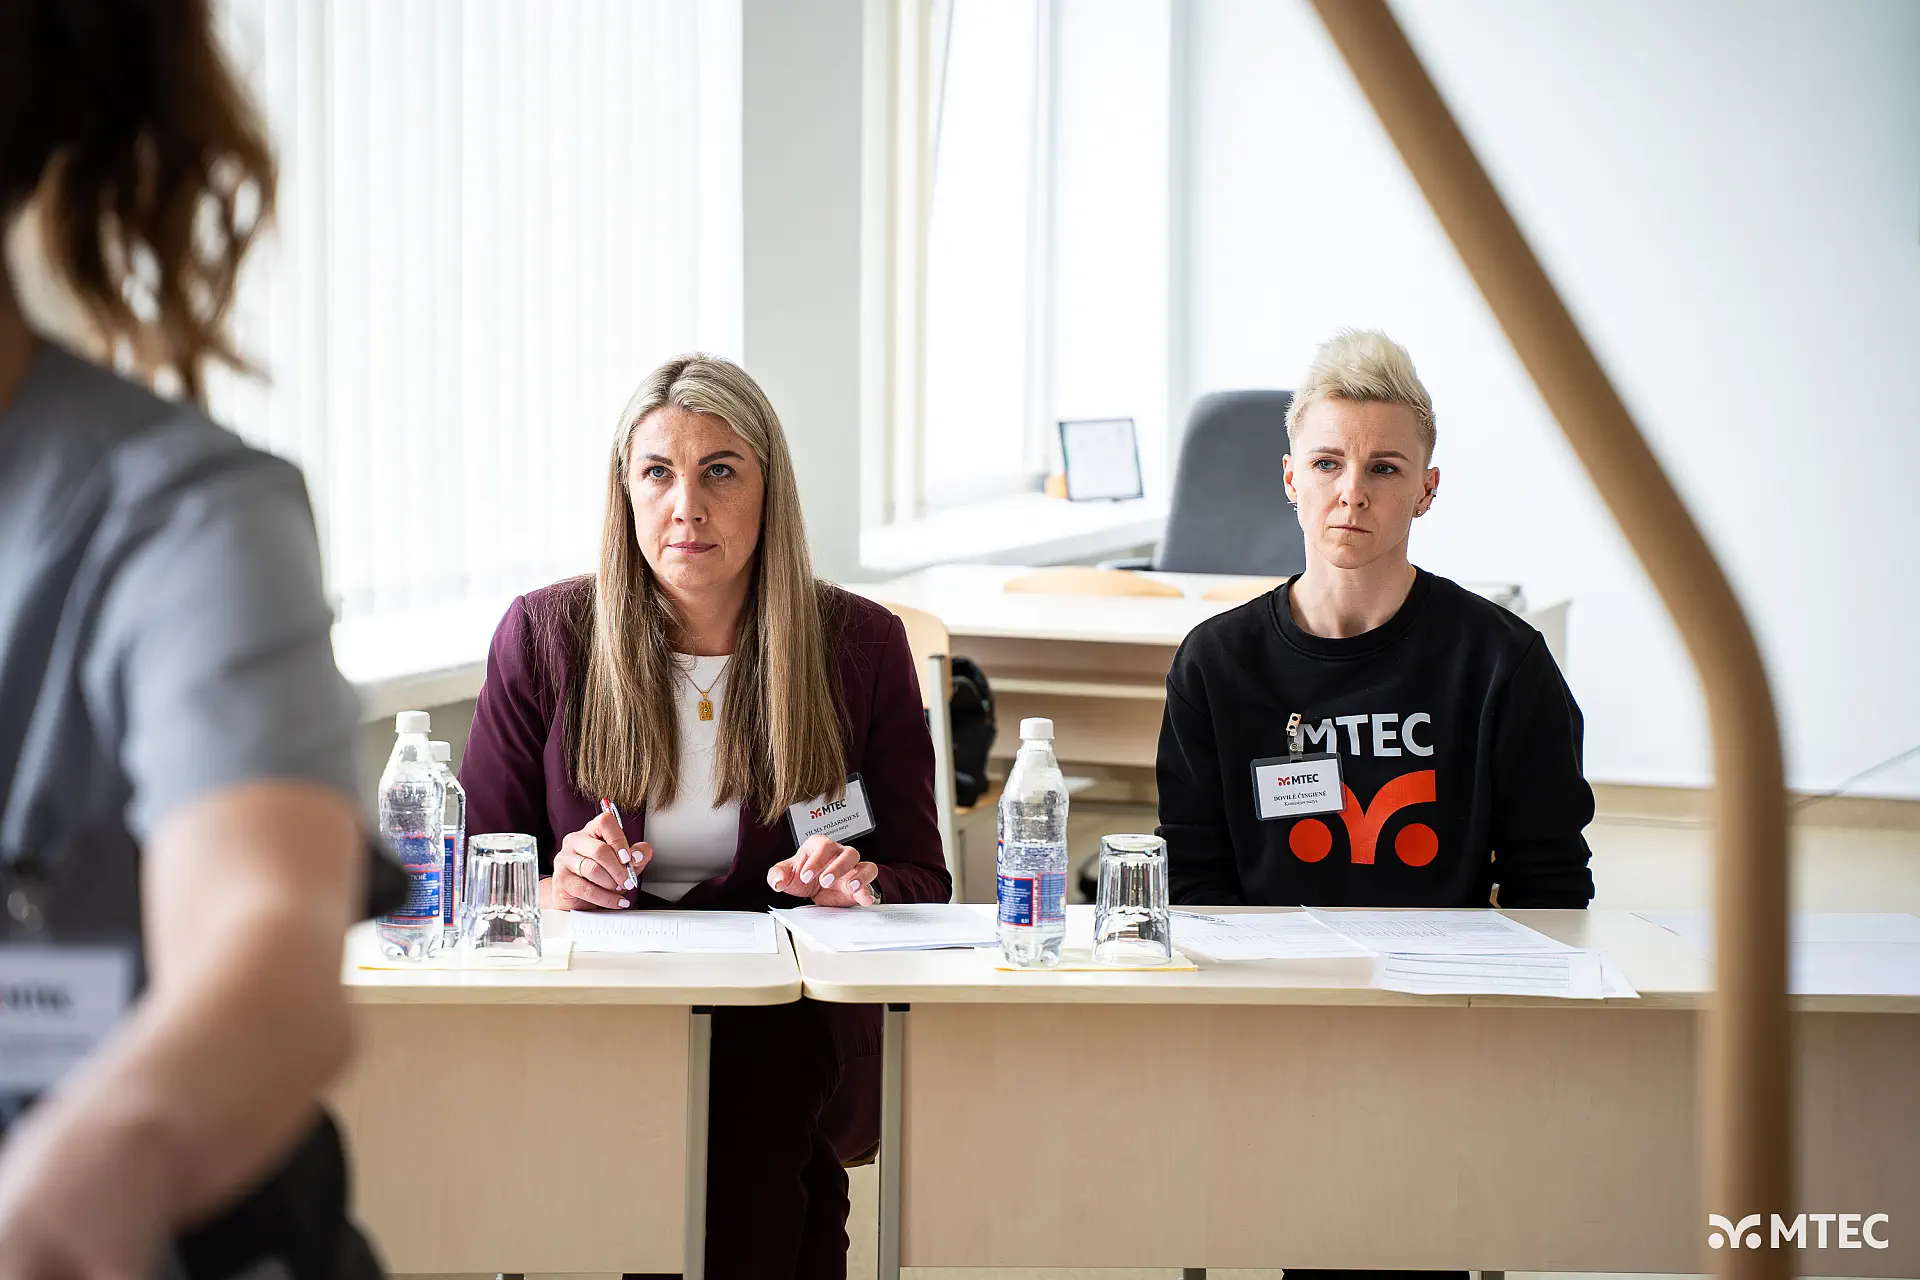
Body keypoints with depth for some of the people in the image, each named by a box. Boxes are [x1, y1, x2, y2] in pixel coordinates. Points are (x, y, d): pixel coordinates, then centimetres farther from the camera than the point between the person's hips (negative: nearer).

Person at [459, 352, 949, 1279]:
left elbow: (923, 882, 11)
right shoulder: (543, 638, 7)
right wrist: (551, 890, -14)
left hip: (789, 1032, 0)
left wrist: (861, 887, -14)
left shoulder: (860, 647, 7)